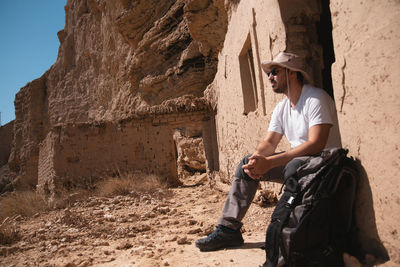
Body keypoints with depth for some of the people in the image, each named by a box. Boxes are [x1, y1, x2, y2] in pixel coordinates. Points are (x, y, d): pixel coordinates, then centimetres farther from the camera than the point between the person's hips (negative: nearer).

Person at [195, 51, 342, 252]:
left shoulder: (316, 98, -16)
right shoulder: (282, 107, 10)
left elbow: (315, 145, -27)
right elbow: (269, 142, 7)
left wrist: (269, 162, -32)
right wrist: (256, 160, -17)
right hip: (295, 160, 8)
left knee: (294, 166, -39)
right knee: (247, 163, -3)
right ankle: (228, 229, -3)